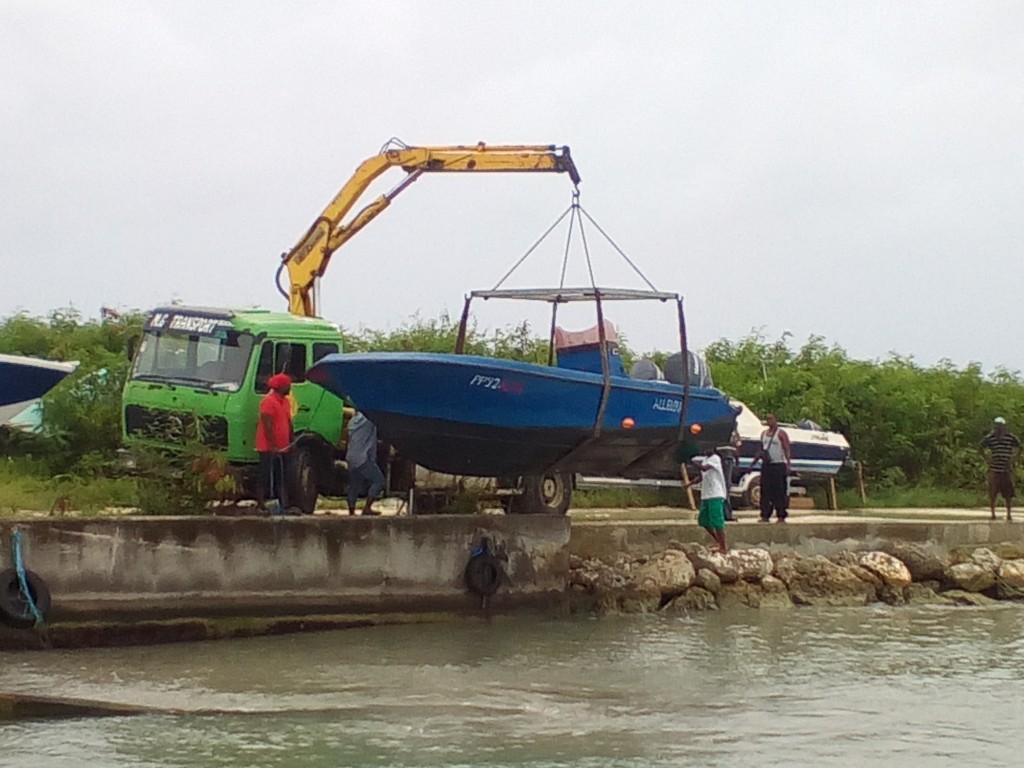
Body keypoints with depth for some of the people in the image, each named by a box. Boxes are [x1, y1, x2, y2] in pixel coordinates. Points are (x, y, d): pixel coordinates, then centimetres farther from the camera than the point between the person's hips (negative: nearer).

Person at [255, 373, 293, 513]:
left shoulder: (285, 401, 14)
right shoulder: (268, 401, -14)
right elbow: (267, 425, -18)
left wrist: (291, 442, 15)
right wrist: (273, 446, -21)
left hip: (281, 448, 9)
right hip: (268, 448, -9)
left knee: (281, 478, 9)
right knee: (266, 477, -5)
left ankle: (284, 504, 11)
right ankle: (260, 505, -1)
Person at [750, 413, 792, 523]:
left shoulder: (781, 434, -4)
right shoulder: (764, 434, 15)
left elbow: (787, 449, -9)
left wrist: (788, 463, -20)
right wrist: (755, 461, 16)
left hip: (778, 465, -6)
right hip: (766, 465, 6)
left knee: (780, 492, -6)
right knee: (765, 491, 3)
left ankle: (781, 516, -4)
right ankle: (765, 516, 6)